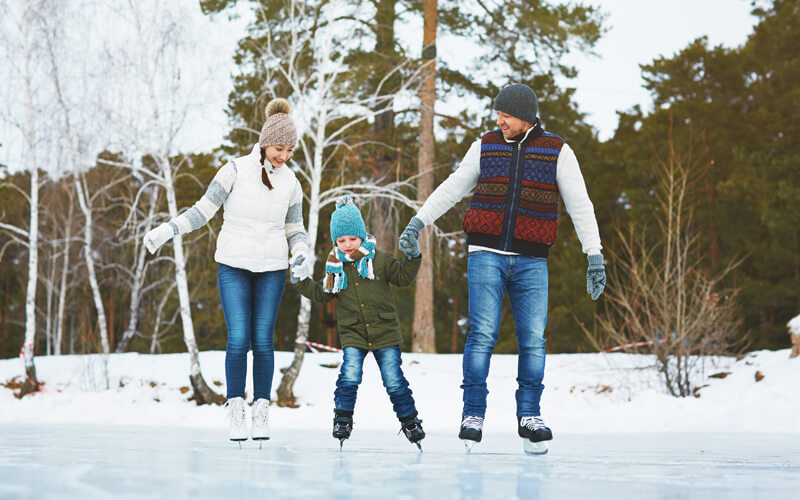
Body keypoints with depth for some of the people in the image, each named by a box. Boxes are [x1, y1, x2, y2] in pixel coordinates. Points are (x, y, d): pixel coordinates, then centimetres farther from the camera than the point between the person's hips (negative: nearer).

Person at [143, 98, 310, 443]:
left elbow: (295, 230, 11)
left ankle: (261, 413, 8)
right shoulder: (236, 170, -6)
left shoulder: (290, 182, 4)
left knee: (263, 341, -1)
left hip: (271, 270, 2)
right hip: (234, 266, -2)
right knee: (238, 340, -9)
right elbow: (204, 210, -2)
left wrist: (301, 258, -8)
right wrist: (167, 231, -11)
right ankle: (236, 412, 2)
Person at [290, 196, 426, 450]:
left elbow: (403, 276, 1)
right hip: (353, 334, 1)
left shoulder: (379, 259, -1)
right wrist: (302, 280, 3)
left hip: (385, 333, -1)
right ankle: (342, 419, 3)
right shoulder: (335, 266, 5)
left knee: (394, 380, 0)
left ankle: (410, 421, 16)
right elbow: (322, 294, 12)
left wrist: (412, 256, -12)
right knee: (349, 376, -15)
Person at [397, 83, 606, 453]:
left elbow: (580, 205, 4)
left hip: (531, 262, 0)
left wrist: (594, 256, -1)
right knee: (482, 334, -10)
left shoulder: (557, 151, 3)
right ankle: (473, 416, -3)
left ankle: (529, 416, 8)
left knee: (533, 339, -5)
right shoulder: (486, 146, 7)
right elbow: (453, 188, 15)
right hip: (486, 255, 0)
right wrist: (418, 221, 9)